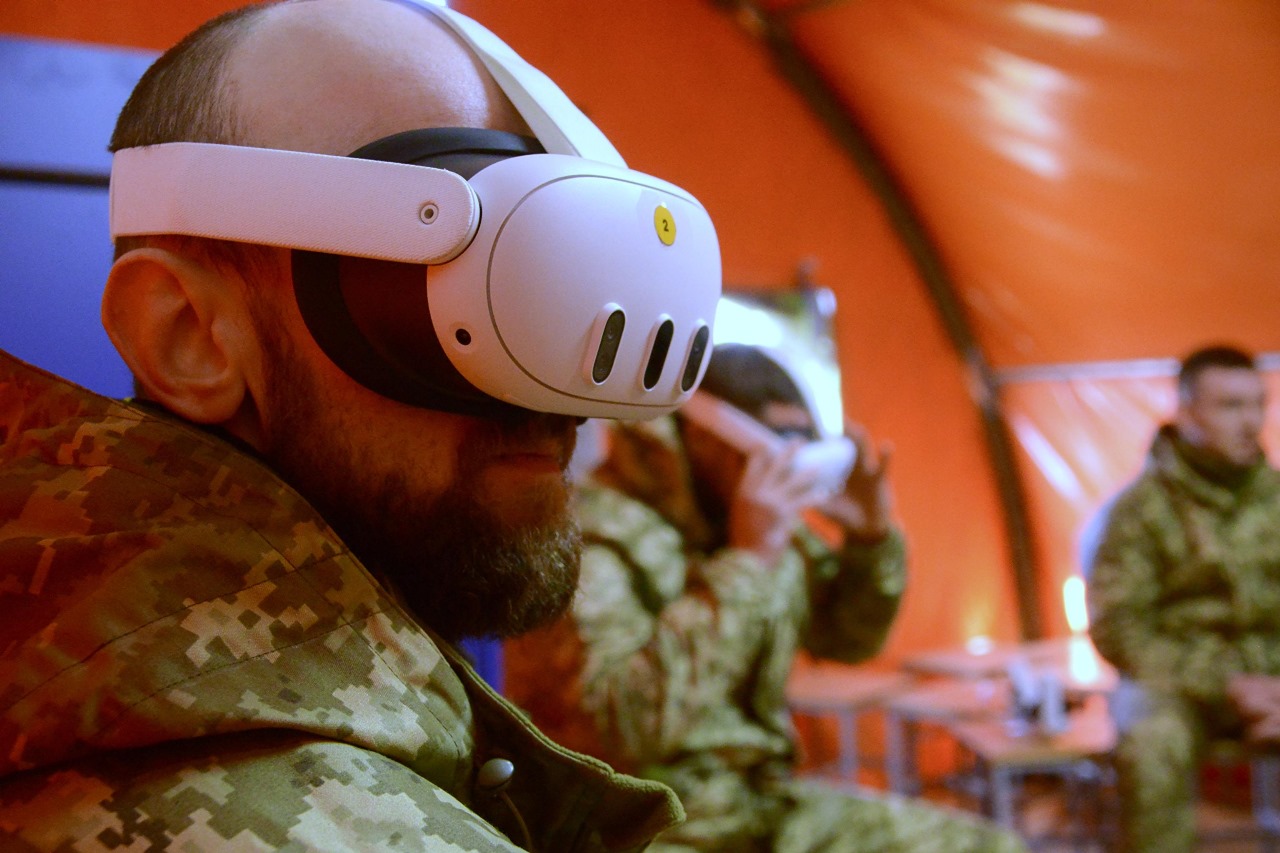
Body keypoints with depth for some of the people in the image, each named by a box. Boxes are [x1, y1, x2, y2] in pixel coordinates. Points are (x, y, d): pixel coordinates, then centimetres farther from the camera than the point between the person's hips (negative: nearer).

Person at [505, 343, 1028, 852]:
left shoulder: (771, 527, 6)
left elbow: (846, 639, 21)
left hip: (764, 798, 8)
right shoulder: (591, 538, -18)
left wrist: (872, 537, 1)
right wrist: (746, 563, -29)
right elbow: (627, 723, -31)